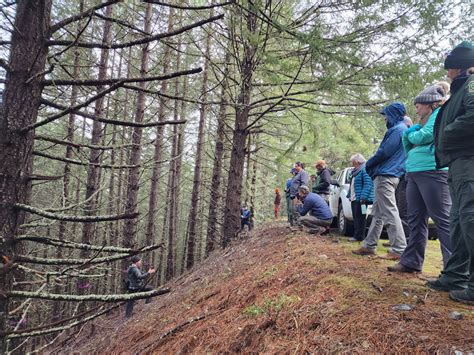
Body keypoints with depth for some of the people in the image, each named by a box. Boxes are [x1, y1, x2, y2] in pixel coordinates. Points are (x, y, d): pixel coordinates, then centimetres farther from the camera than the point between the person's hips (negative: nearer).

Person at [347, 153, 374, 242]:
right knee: (355, 218, 12)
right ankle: (356, 235, 18)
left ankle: (359, 236, -3)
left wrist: (363, 197, -26)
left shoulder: (364, 170, -12)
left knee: (360, 218, -7)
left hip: (360, 199, -10)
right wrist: (349, 195, 22)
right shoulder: (355, 171, 19)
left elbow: (368, 184, -20)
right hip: (354, 199, 10)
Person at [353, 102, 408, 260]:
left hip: (385, 176, -11)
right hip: (386, 175, 11)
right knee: (377, 213, 12)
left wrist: (369, 164, -1)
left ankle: (399, 249, -8)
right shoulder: (401, 129, 22)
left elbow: (384, 152, -17)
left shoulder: (397, 129, -10)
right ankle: (369, 245, 18)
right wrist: (372, 166, 14)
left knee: (389, 212, -10)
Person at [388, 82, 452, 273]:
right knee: (416, 220, 9)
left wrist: (411, 134, 7)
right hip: (414, 173, 9)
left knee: (443, 220, -10)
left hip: (433, 172, -9)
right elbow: (410, 146, 24)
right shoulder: (424, 122, 27)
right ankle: (411, 261, 15)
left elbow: (423, 136, -13)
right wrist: (410, 134, 6)